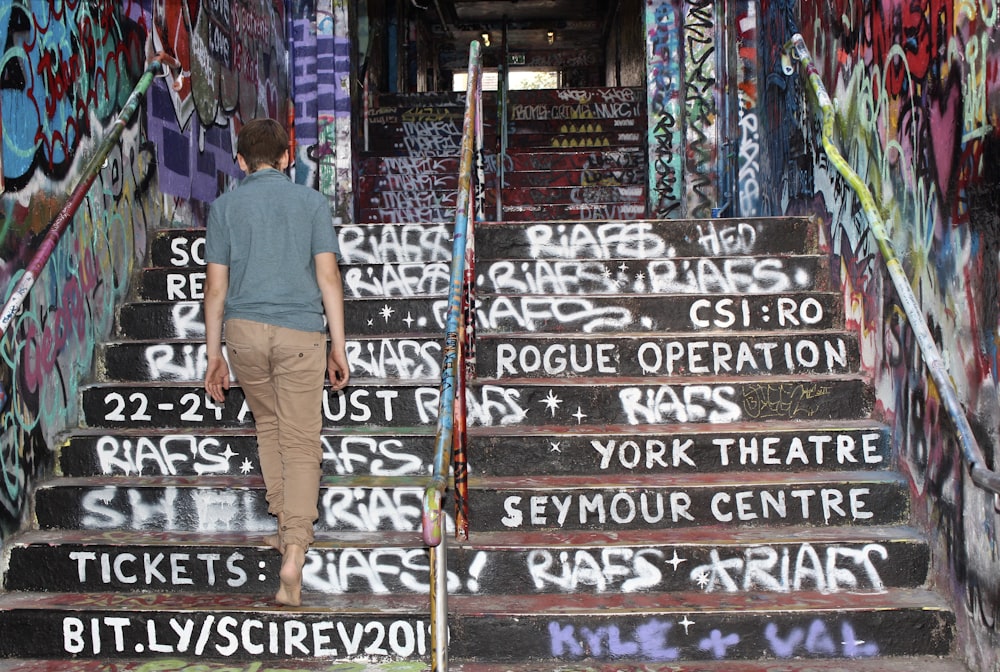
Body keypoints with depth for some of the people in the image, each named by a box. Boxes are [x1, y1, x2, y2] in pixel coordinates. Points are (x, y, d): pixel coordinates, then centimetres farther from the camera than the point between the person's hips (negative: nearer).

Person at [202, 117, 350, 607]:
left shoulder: (224, 207, 6)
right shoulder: (312, 202, 4)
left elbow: (215, 286, 5)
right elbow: (329, 277, 0)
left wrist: (214, 356, 11)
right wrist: (338, 348, 4)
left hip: (244, 330, 2)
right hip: (300, 332, -1)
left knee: (268, 425, 23)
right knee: (301, 443, -1)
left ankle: (287, 525, 26)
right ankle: (294, 552, -14)